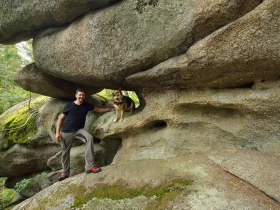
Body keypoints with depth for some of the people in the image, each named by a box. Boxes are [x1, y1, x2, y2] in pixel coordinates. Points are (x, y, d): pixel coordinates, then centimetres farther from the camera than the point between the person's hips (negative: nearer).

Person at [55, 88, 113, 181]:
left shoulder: (86, 105, 3)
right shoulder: (69, 105, -6)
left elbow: (98, 109, 15)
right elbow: (61, 118, -2)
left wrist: (110, 109, 9)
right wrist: (57, 132, -8)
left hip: (79, 130, 1)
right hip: (66, 132, -1)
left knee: (89, 138, -29)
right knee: (65, 152, 8)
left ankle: (90, 166, -28)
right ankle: (65, 172, 31)